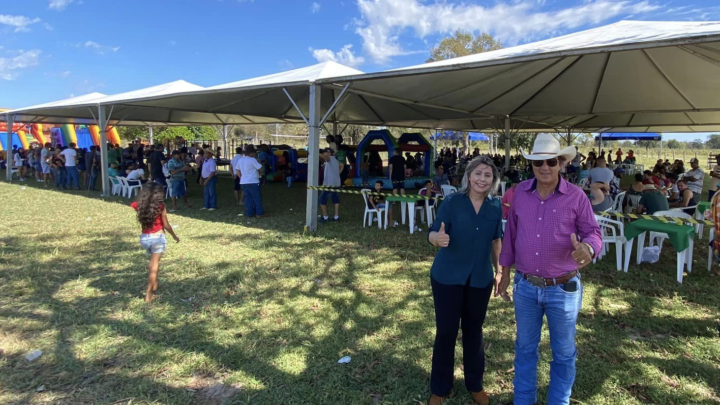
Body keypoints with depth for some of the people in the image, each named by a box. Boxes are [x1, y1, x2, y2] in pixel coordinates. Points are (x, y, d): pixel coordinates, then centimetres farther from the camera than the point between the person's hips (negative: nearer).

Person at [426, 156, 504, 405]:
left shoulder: (496, 207, -2)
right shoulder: (452, 202, -12)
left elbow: (496, 240, 11)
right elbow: (432, 234, -14)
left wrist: (500, 272, 13)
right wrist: (438, 238, -37)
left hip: (481, 279, 3)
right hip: (447, 277, -3)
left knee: (474, 331, 16)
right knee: (446, 331, 6)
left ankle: (475, 384, 37)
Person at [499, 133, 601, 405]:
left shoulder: (576, 196, -10)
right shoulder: (521, 192, -2)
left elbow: (593, 232, -7)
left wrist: (587, 248, -31)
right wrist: (505, 269, 11)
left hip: (563, 289, -2)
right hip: (525, 286, 3)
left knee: (563, 352, 15)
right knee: (525, 347, 18)